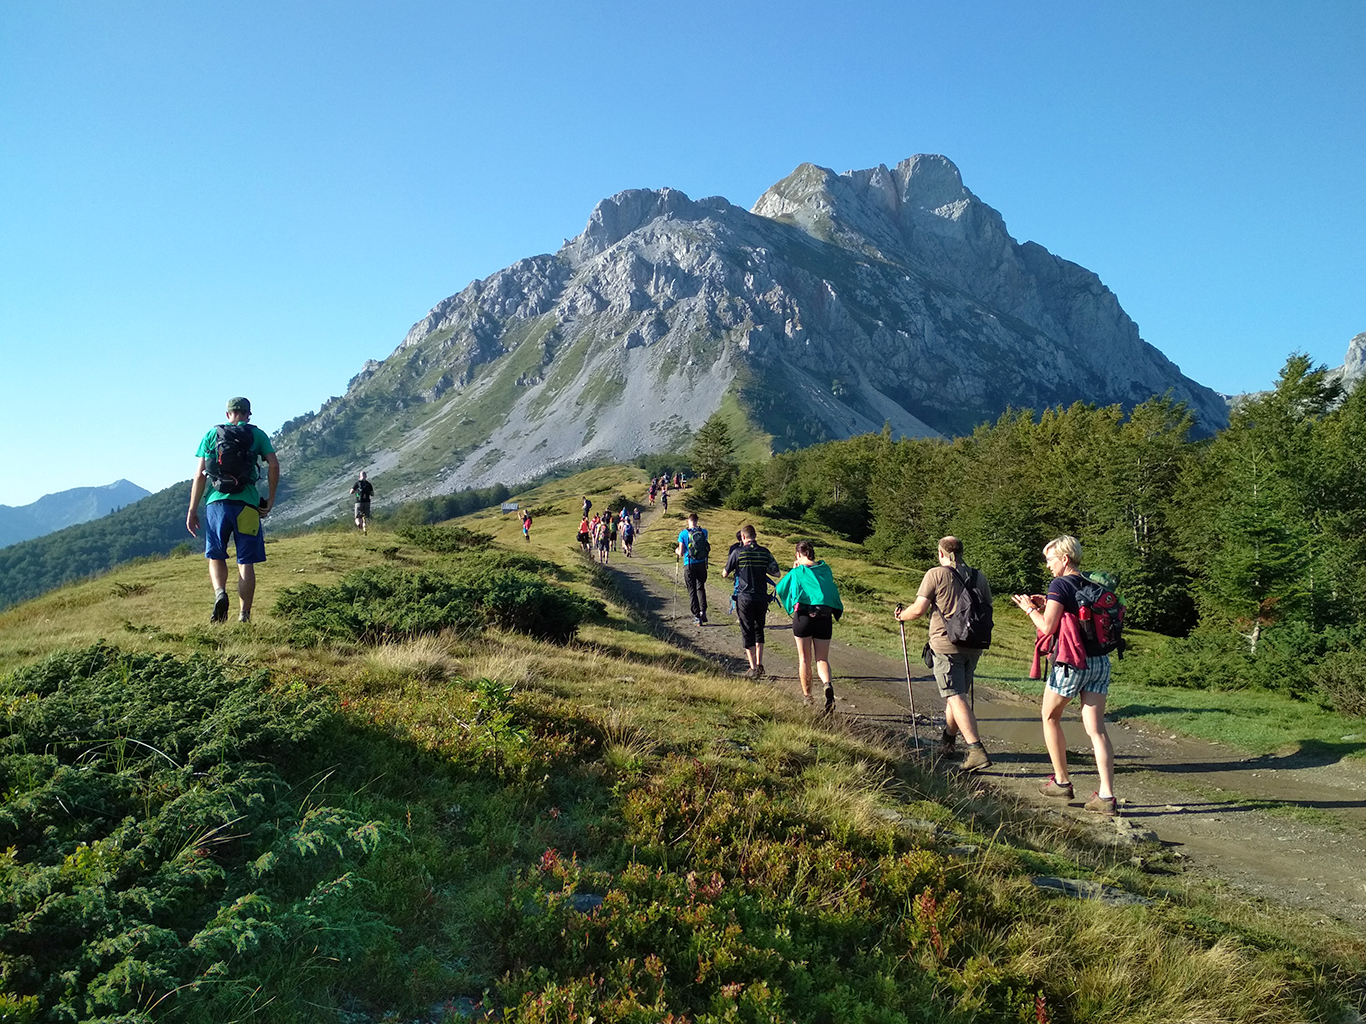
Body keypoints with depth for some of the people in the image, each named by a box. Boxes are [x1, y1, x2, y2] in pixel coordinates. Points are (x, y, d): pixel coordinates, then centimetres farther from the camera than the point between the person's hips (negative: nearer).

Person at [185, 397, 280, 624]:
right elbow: (274, 465, -4)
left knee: (216, 556, 16)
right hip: (246, 504, -1)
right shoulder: (257, 435, 9)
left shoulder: (212, 434, 11)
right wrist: (269, 501, 3)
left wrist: (192, 510, 9)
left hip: (217, 502, 1)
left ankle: (220, 593, -10)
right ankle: (244, 614, 1)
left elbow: (200, 475, 6)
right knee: (246, 562, 4)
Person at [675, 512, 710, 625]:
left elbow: (681, 553, -8)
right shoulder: (704, 532, -2)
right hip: (702, 564, 2)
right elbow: (707, 548, 10)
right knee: (701, 588, 19)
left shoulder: (683, 533, -8)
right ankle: (703, 611, 5)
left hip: (689, 565, -2)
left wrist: (677, 551, 13)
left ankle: (697, 616, 4)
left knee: (692, 591, 6)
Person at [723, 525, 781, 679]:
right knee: (759, 630, 18)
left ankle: (753, 668, 2)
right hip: (762, 597, 3)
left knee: (747, 632, 4)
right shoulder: (764, 552, 0)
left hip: (744, 598, -3)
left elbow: (725, 573, 1)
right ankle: (759, 665, 16)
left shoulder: (737, 552, -8)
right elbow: (776, 573, 4)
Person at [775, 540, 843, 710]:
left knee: (804, 659, 10)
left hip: (803, 616, -2)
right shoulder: (825, 570, 10)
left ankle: (807, 697, 15)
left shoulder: (796, 573, 1)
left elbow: (779, 588, 13)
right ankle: (827, 683, -20)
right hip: (825, 617, 2)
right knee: (822, 658, 9)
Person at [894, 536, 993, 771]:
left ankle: (976, 750, -17)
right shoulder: (978, 576, 9)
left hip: (946, 645, -6)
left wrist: (901, 615, 8)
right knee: (957, 694, 20)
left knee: (956, 697, -8)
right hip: (973, 646, 6)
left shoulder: (936, 574, -7)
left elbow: (919, 609, -11)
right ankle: (948, 741, 35)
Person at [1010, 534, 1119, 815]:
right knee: (1096, 728, 4)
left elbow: (1048, 627, -14)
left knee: (1050, 716, 16)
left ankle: (1061, 782, 21)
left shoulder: (1060, 585, -12)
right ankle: (1107, 797, -1)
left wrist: (1029, 608, 2)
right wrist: (1048, 605, 19)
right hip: (1100, 661, 6)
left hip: (1071, 663, -6)